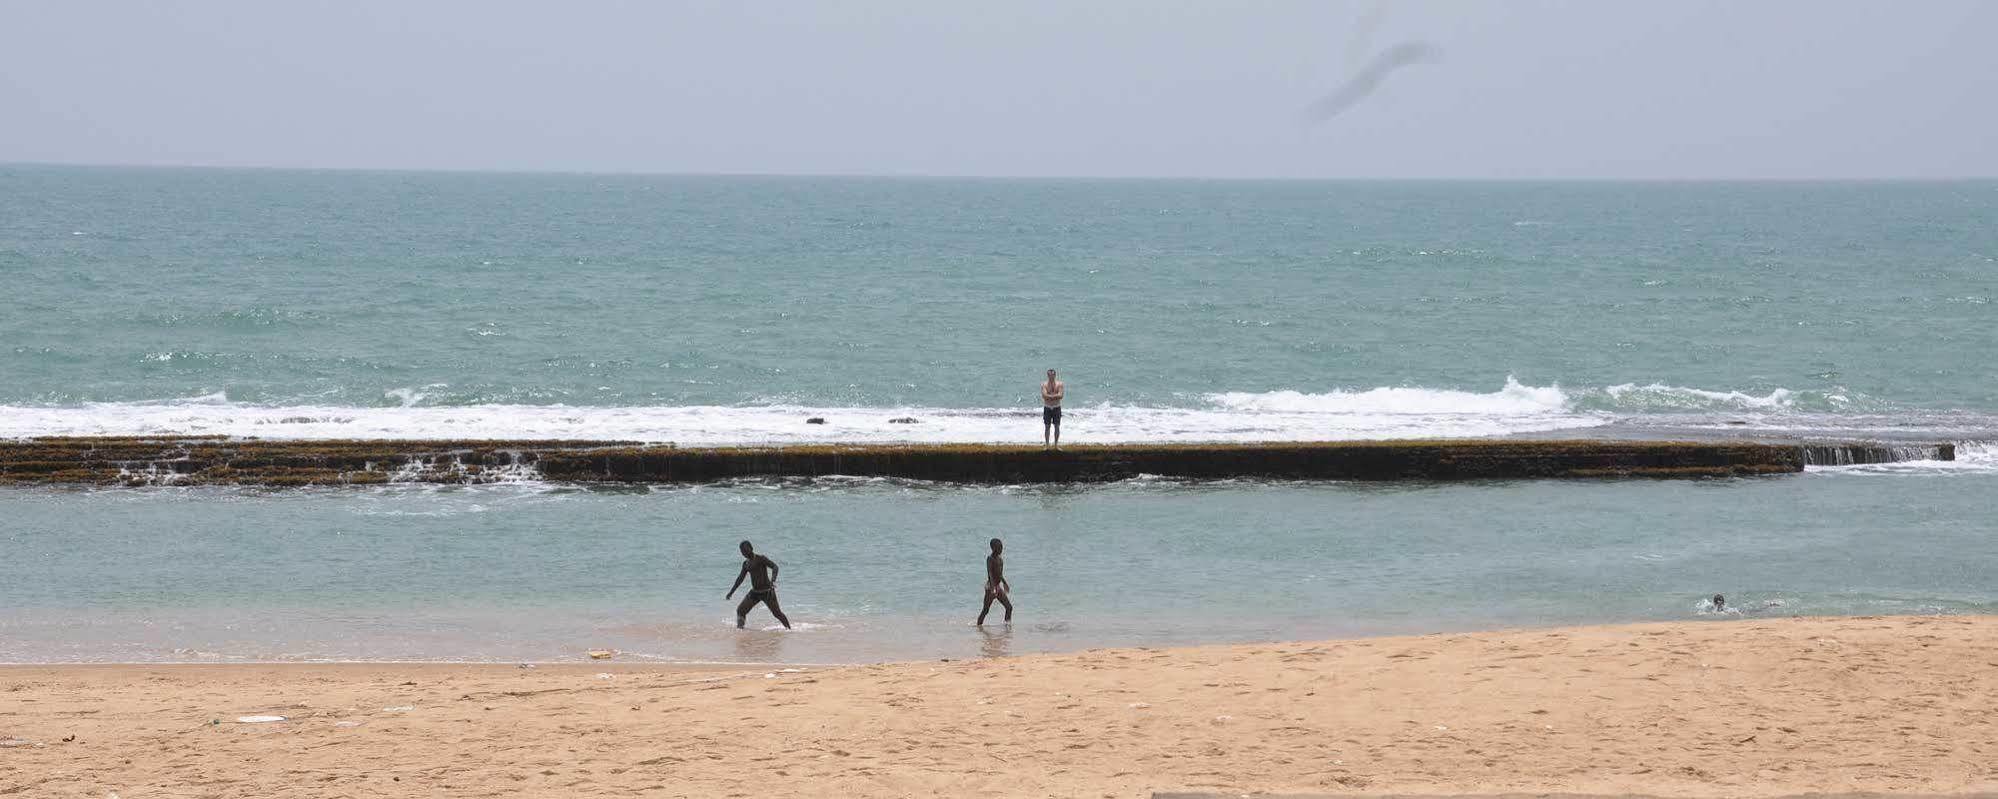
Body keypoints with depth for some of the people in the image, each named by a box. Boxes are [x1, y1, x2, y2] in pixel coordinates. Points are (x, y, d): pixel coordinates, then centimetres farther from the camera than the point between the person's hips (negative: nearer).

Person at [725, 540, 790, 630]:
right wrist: (731, 592, 23)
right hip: (754, 592, 6)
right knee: (740, 610, -5)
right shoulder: (746, 563, 10)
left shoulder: (761, 559, -10)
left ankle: (789, 628, 6)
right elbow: (740, 578, 22)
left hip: (767, 592, -6)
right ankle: (739, 628, 0)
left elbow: (775, 567, -22)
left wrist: (773, 581, -40)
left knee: (777, 612, -6)